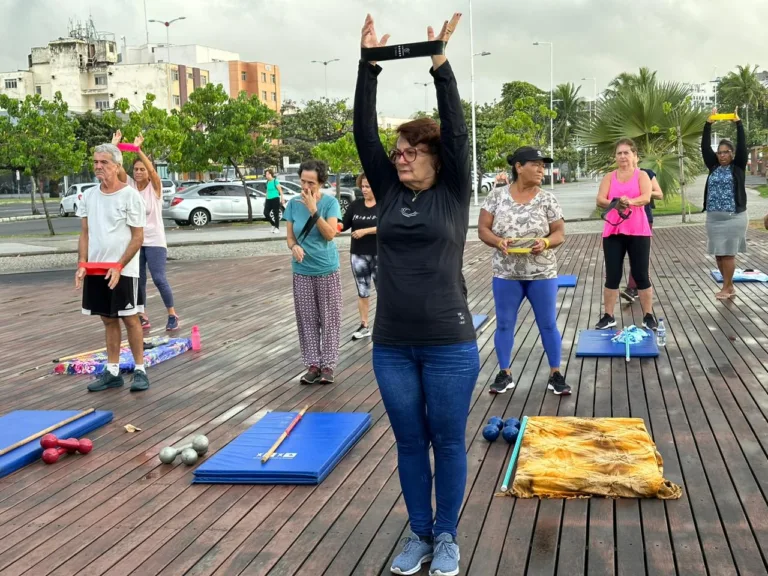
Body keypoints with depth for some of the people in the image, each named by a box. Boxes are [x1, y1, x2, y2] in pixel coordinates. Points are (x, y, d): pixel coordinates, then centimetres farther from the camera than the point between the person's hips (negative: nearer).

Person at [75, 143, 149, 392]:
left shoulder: (130, 196, -8)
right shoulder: (88, 196, 8)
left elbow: (138, 237, -9)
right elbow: (85, 232, 11)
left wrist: (118, 267, -16)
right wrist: (82, 264, -2)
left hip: (123, 270, -5)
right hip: (96, 269, 5)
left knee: (130, 318, 0)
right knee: (108, 320, 11)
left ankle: (140, 370, 9)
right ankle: (113, 372, 18)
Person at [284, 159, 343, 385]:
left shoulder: (330, 202, -10)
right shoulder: (293, 204, -3)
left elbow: (330, 234, -19)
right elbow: (290, 236, 2)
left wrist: (313, 210, -26)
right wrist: (294, 246, -21)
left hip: (327, 270, -2)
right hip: (302, 271, 2)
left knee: (329, 318, 3)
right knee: (307, 319, 6)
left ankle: (328, 365, 11)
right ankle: (312, 365, 14)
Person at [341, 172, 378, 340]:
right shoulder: (355, 205, 4)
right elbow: (344, 224, 0)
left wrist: (365, 231, -23)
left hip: (379, 255, -4)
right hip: (358, 255, 4)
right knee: (362, 292, 11)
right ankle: (364, 326, 20)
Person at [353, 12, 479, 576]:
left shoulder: (453, 193, -1)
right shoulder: (389, 192, 6)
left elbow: (457, 131, -12)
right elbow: (364, 133, 0)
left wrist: (440, 64, -17)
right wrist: (369, 64, -7)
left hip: (450, 345, -3)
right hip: (392, 346, 4)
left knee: (448, 443, 9)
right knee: (410, 443, 14)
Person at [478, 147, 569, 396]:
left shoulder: (547, 199, -3)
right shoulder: (497, 195, -2)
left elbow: (560, 233, -1)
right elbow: (483, 229, -2)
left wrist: (546, 242, -22)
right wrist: (499, 241, -21)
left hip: (542, 273, 0)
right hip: (506, 274, 1)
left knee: (548, 324, 6)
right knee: (504, 324, 9)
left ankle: (555, 374, 18)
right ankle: (504, 374, 22)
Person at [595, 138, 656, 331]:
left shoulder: (642, 175, 3)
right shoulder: (609, 177, 9)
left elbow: (646, 197, -15)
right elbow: (600, 199, -6)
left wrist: (630, 201, -36)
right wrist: (614, 204, -27)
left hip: (638, 232, -2)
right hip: (613, 232, 2)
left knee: (641, 275, 3)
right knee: (612, 276, 5)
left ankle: (648, 316, 12)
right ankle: (608, 317, 12)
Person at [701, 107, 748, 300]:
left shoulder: (738, 167, 1)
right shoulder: (714, 167, 10)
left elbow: (742, 146, -7)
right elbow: (705, 147, 7)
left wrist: (738, 122, -7)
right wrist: (709, 123, 1)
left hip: (733, 217, -5)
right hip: (713, 217, 5)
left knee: (728, 253, -2)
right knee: (718, 254, 7)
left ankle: (727, 288, 5)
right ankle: (729, 286, 17)